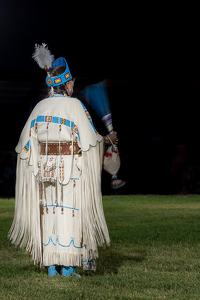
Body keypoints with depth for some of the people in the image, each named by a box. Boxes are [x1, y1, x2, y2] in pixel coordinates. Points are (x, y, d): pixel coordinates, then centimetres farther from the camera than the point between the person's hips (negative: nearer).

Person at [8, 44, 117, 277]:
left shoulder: (40, 107, 7)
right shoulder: (74, 105, -8)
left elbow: (27, 139, 8)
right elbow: (89, 138, -8)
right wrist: (107, 139, 9)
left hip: (44, 165, 5)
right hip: (70, 165, -5)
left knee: (48, 208, 8)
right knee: (69, 209, -1)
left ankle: (51, 264, 10)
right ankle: (68, 265, -2)